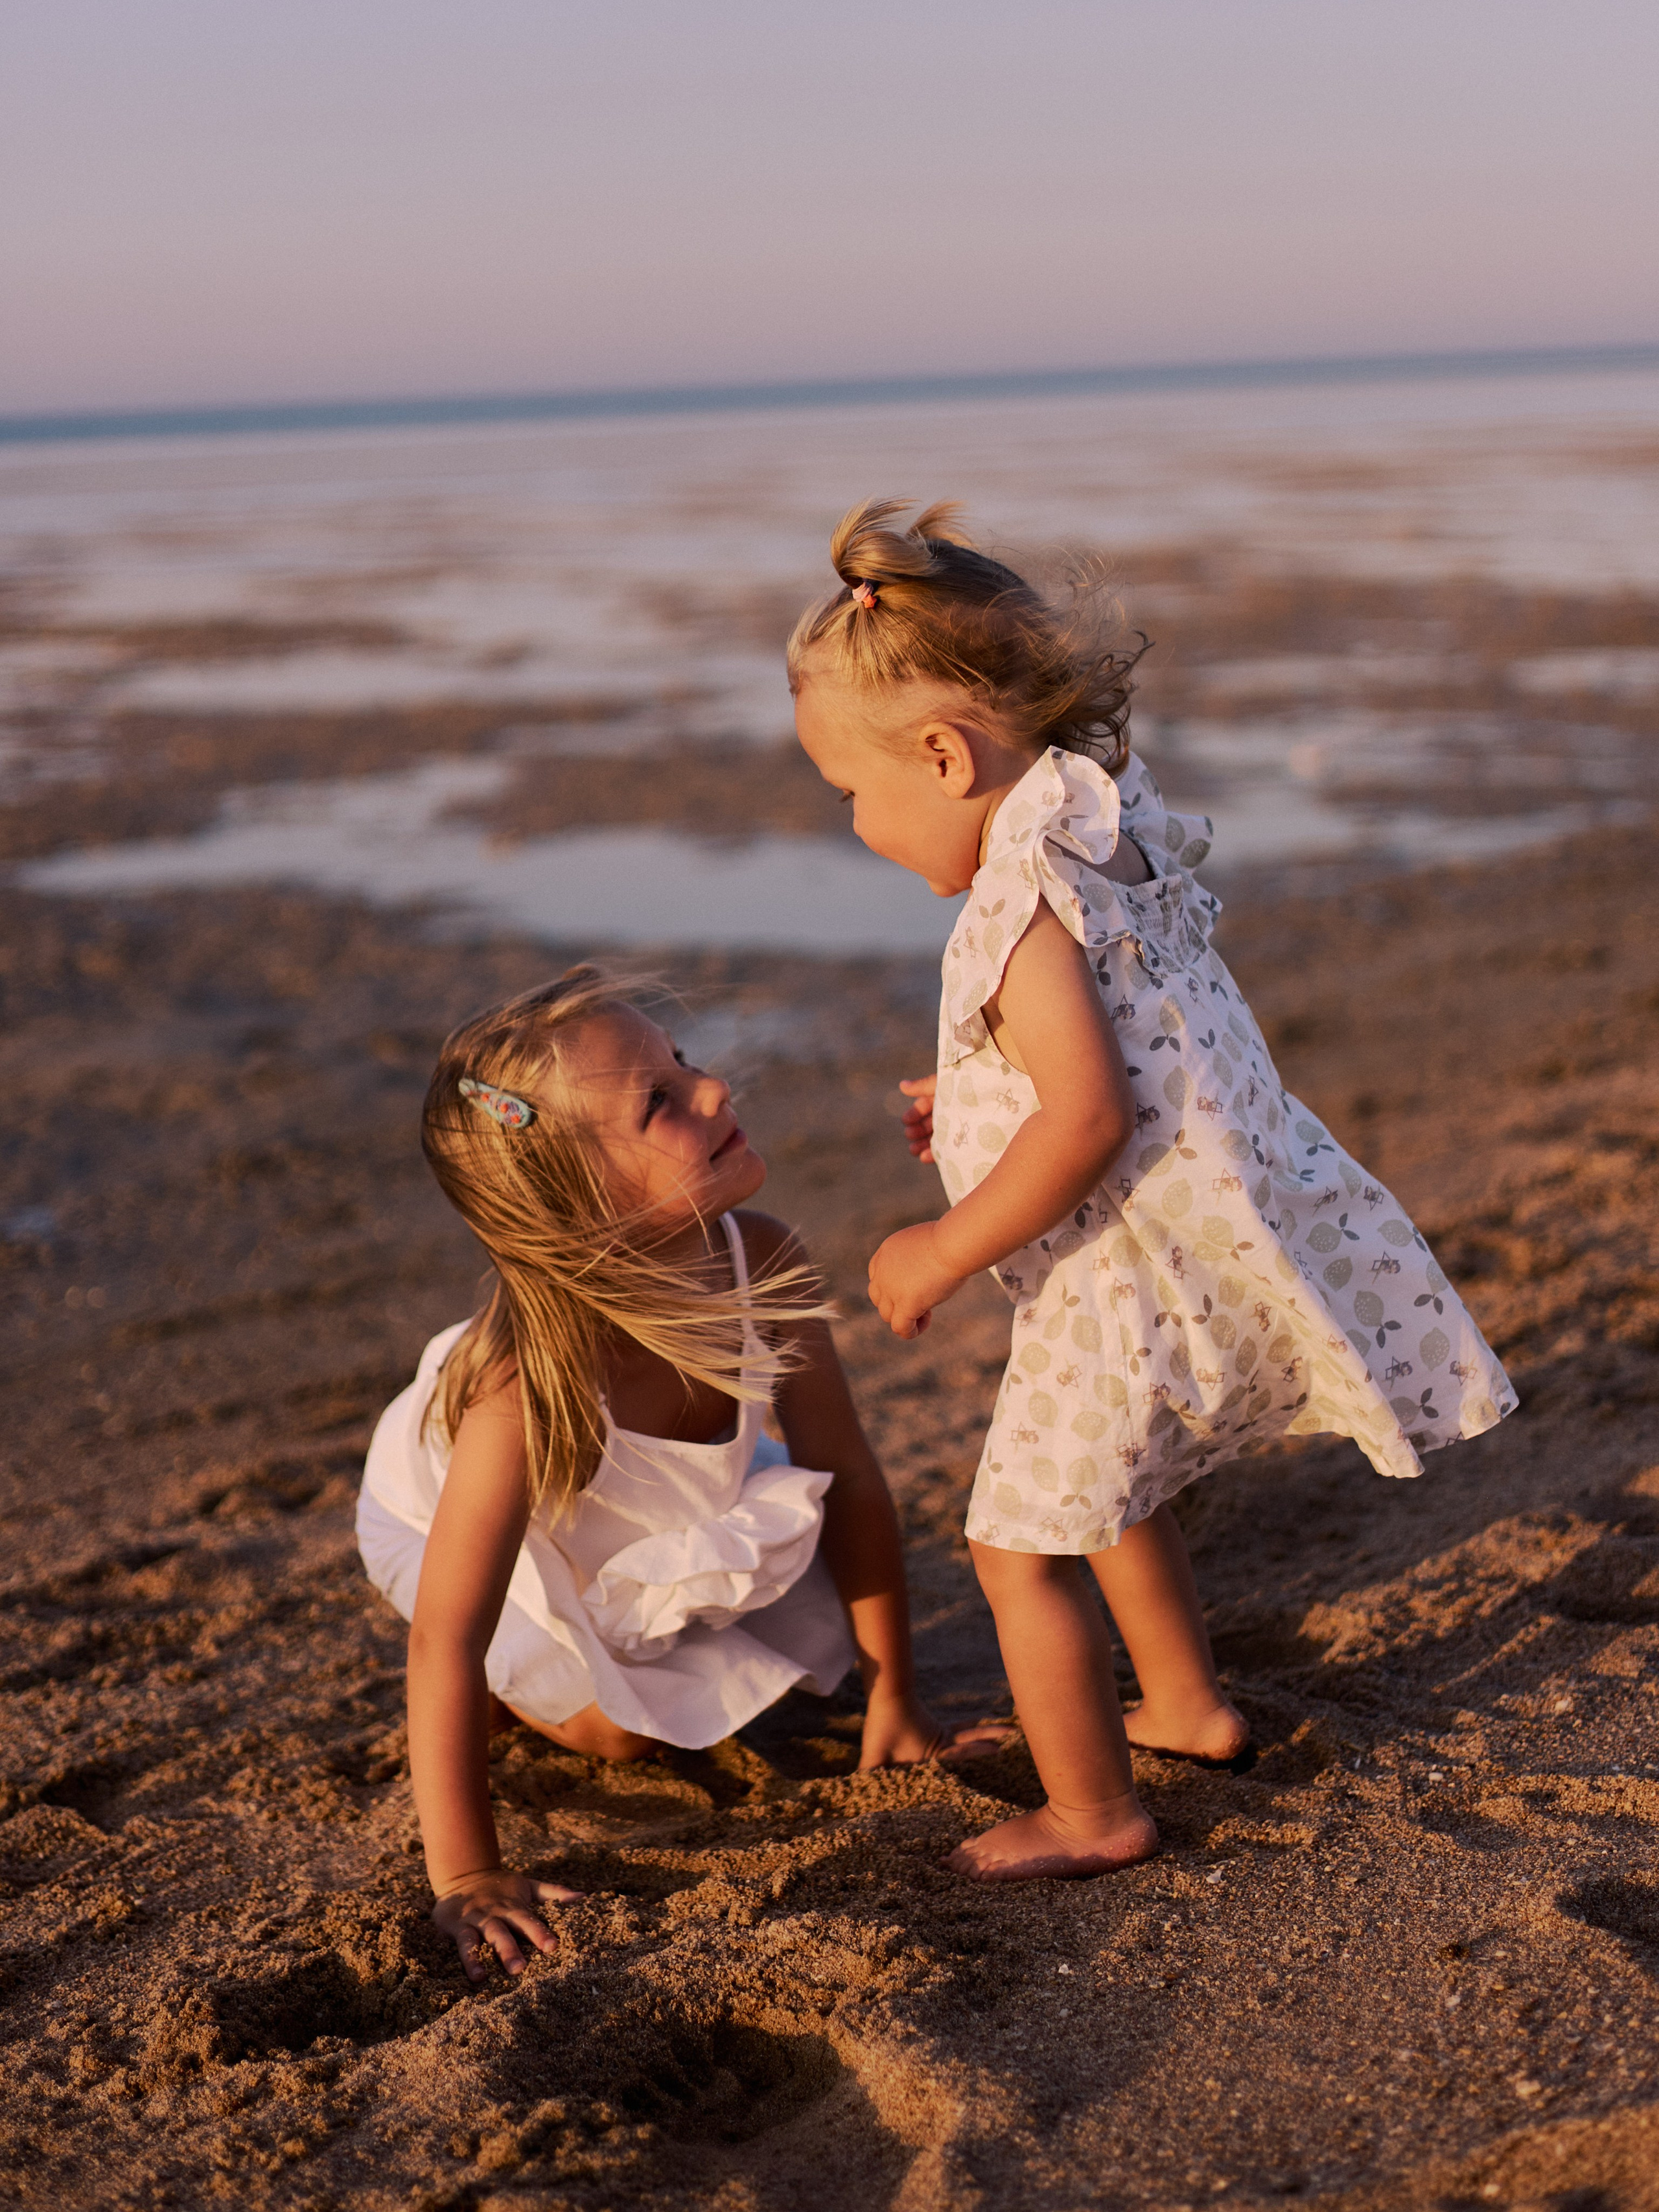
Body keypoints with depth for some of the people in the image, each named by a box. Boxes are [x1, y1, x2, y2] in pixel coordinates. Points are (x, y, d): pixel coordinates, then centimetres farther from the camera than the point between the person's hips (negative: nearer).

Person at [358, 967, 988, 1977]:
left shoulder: (763, 1264, -33)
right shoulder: (527, 1392, -47)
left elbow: (847, 1478, -20)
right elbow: (444, 1640, -41)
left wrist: (895, 1698, -11)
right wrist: (466, 1878, -38)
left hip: (658, 1505, 5)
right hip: (439, 1505, -5)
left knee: (816, 1636, 3)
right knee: (621, 1729, -9)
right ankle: (531, 1672, 20)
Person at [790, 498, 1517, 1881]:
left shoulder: (1023, 898, -22)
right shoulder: (1109, 830, 8)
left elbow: (1092, 1116, -30)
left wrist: (943, 1253, -20)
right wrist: (980, 1102, 19)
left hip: (1129, 1286, -10)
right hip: (1202, 1265, 10)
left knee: (1022, 1539, 5)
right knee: (1112, 1487, 31)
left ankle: (1092, 1816, 17)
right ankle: (1190, 1708, 46)